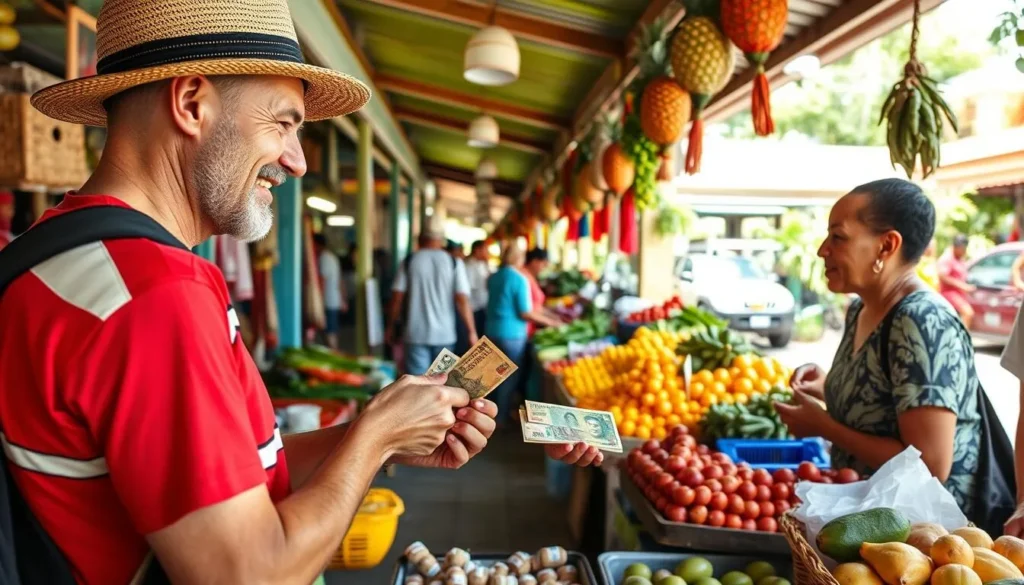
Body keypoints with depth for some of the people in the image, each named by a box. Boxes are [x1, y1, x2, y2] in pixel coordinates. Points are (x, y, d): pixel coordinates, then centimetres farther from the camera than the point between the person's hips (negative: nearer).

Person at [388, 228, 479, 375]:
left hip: (416, 333, -1)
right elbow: (462, 300, -8)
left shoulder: (409, 261, 2)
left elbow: (397, 297, 1)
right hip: (444, 334, 1)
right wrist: (471, 331, -3)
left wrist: (393, 326, 12)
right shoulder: (454, 262, 0)